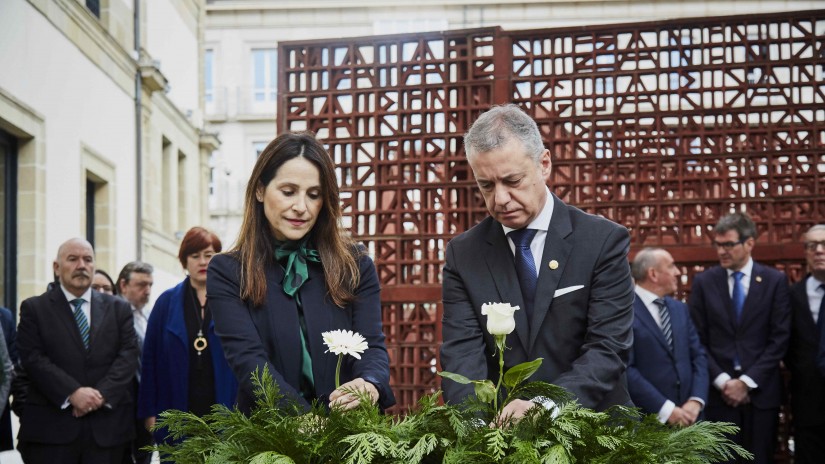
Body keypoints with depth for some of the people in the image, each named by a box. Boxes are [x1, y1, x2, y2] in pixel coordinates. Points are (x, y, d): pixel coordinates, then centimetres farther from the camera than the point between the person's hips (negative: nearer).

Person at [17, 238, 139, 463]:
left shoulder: (118, 309, 13)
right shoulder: (34, 308, 6)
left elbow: (128, 355, 4)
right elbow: (34, 358, -5)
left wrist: (102, 393, -12)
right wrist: (72, 393, -16)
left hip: (106, 427, 2)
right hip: (51, 427, -2)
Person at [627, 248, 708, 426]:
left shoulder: (680, 308, 14)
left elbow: (698, 356, 11)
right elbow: (626, 369, -18)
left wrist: (696, 401, -6)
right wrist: (666, 409, -17)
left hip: (687, 416, 7)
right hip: (647, 420, -7)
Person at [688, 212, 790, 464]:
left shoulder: (775, 280, 2)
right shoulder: (703, 281, 4)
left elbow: (779, 338, -2)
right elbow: (697, 339, 2)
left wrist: (747, 381, -9)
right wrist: (722, 381, -9)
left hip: (761, 390, 0)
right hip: (718, 391, 0)